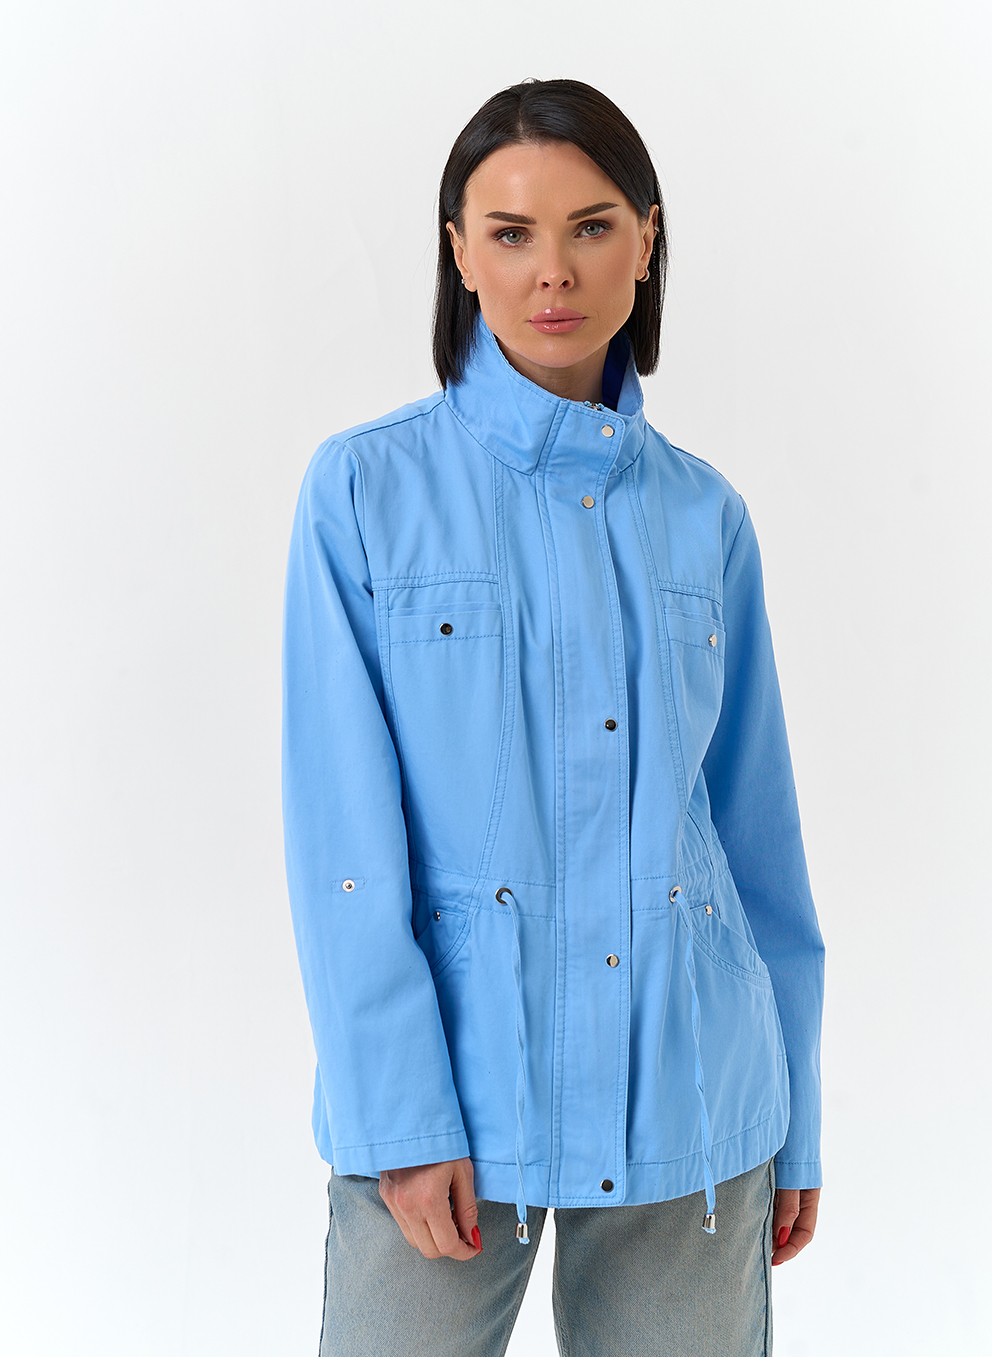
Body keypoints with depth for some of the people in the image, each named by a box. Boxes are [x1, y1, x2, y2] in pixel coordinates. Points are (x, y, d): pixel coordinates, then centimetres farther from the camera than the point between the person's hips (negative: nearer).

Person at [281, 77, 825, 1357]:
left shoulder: (703, 516, 5)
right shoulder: (367, 486, -3)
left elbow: (759, 831, 9)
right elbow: (342, 831, -7)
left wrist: (793, 1116, 10)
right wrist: (403, 1111, -12)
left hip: (689, 1104, 3)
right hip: (455, 1075, -2)